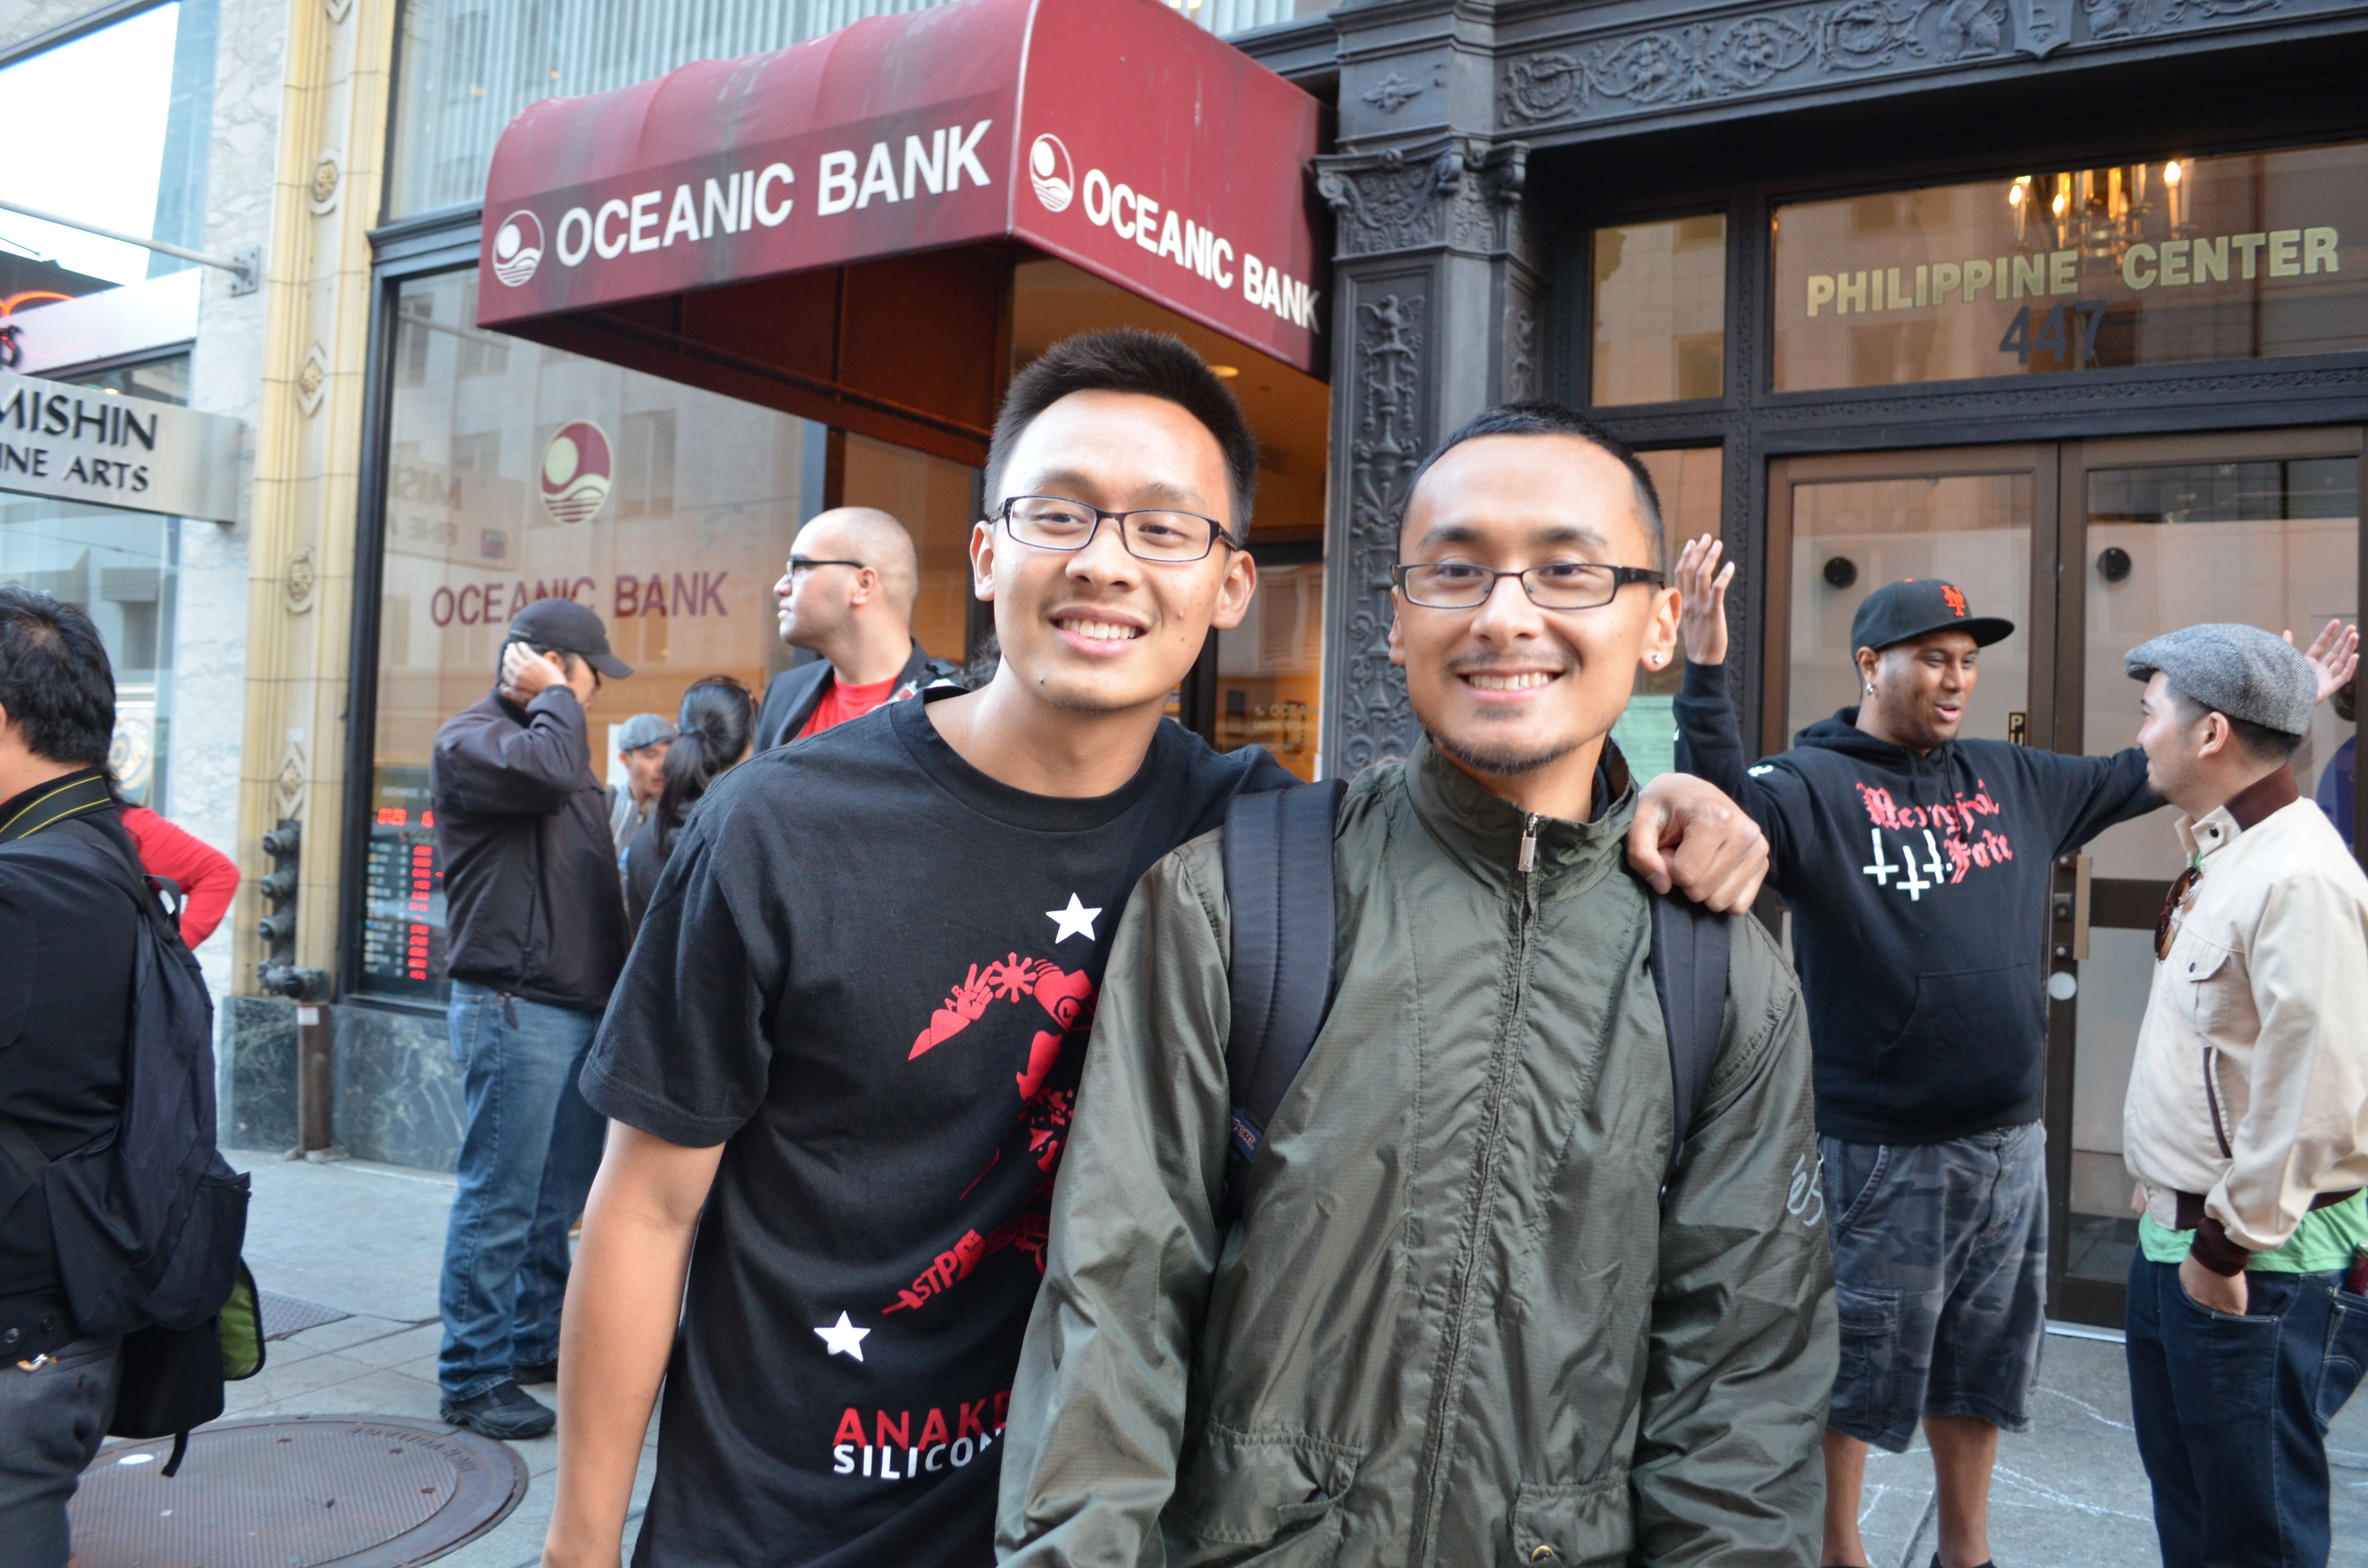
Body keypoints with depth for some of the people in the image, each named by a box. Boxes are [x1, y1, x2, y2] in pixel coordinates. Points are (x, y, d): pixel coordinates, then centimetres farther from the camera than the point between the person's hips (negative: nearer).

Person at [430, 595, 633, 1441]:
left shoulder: (556, 735, 22)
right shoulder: (469, 737, -6)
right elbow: (544, 771, -30)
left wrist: (617, 982, 22)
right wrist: (552, 700, -11)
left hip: (581, 1004, 9)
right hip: (516, 1004, -9)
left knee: (557, 1196, 15)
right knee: (501, 1200, -3)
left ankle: (537, 1341, 26)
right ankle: (474, 1378, 6)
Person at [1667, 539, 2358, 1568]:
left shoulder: (2010, 779, 7)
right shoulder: (1817, 783, -13)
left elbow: (2129, 781, 21)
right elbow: (1729, 808, -32)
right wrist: (1706, 672, -45)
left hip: (2008, 1143, 6)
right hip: (1878, 1152, -6)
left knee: (1980, 1365, 21)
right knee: (1854, 1366, 9)